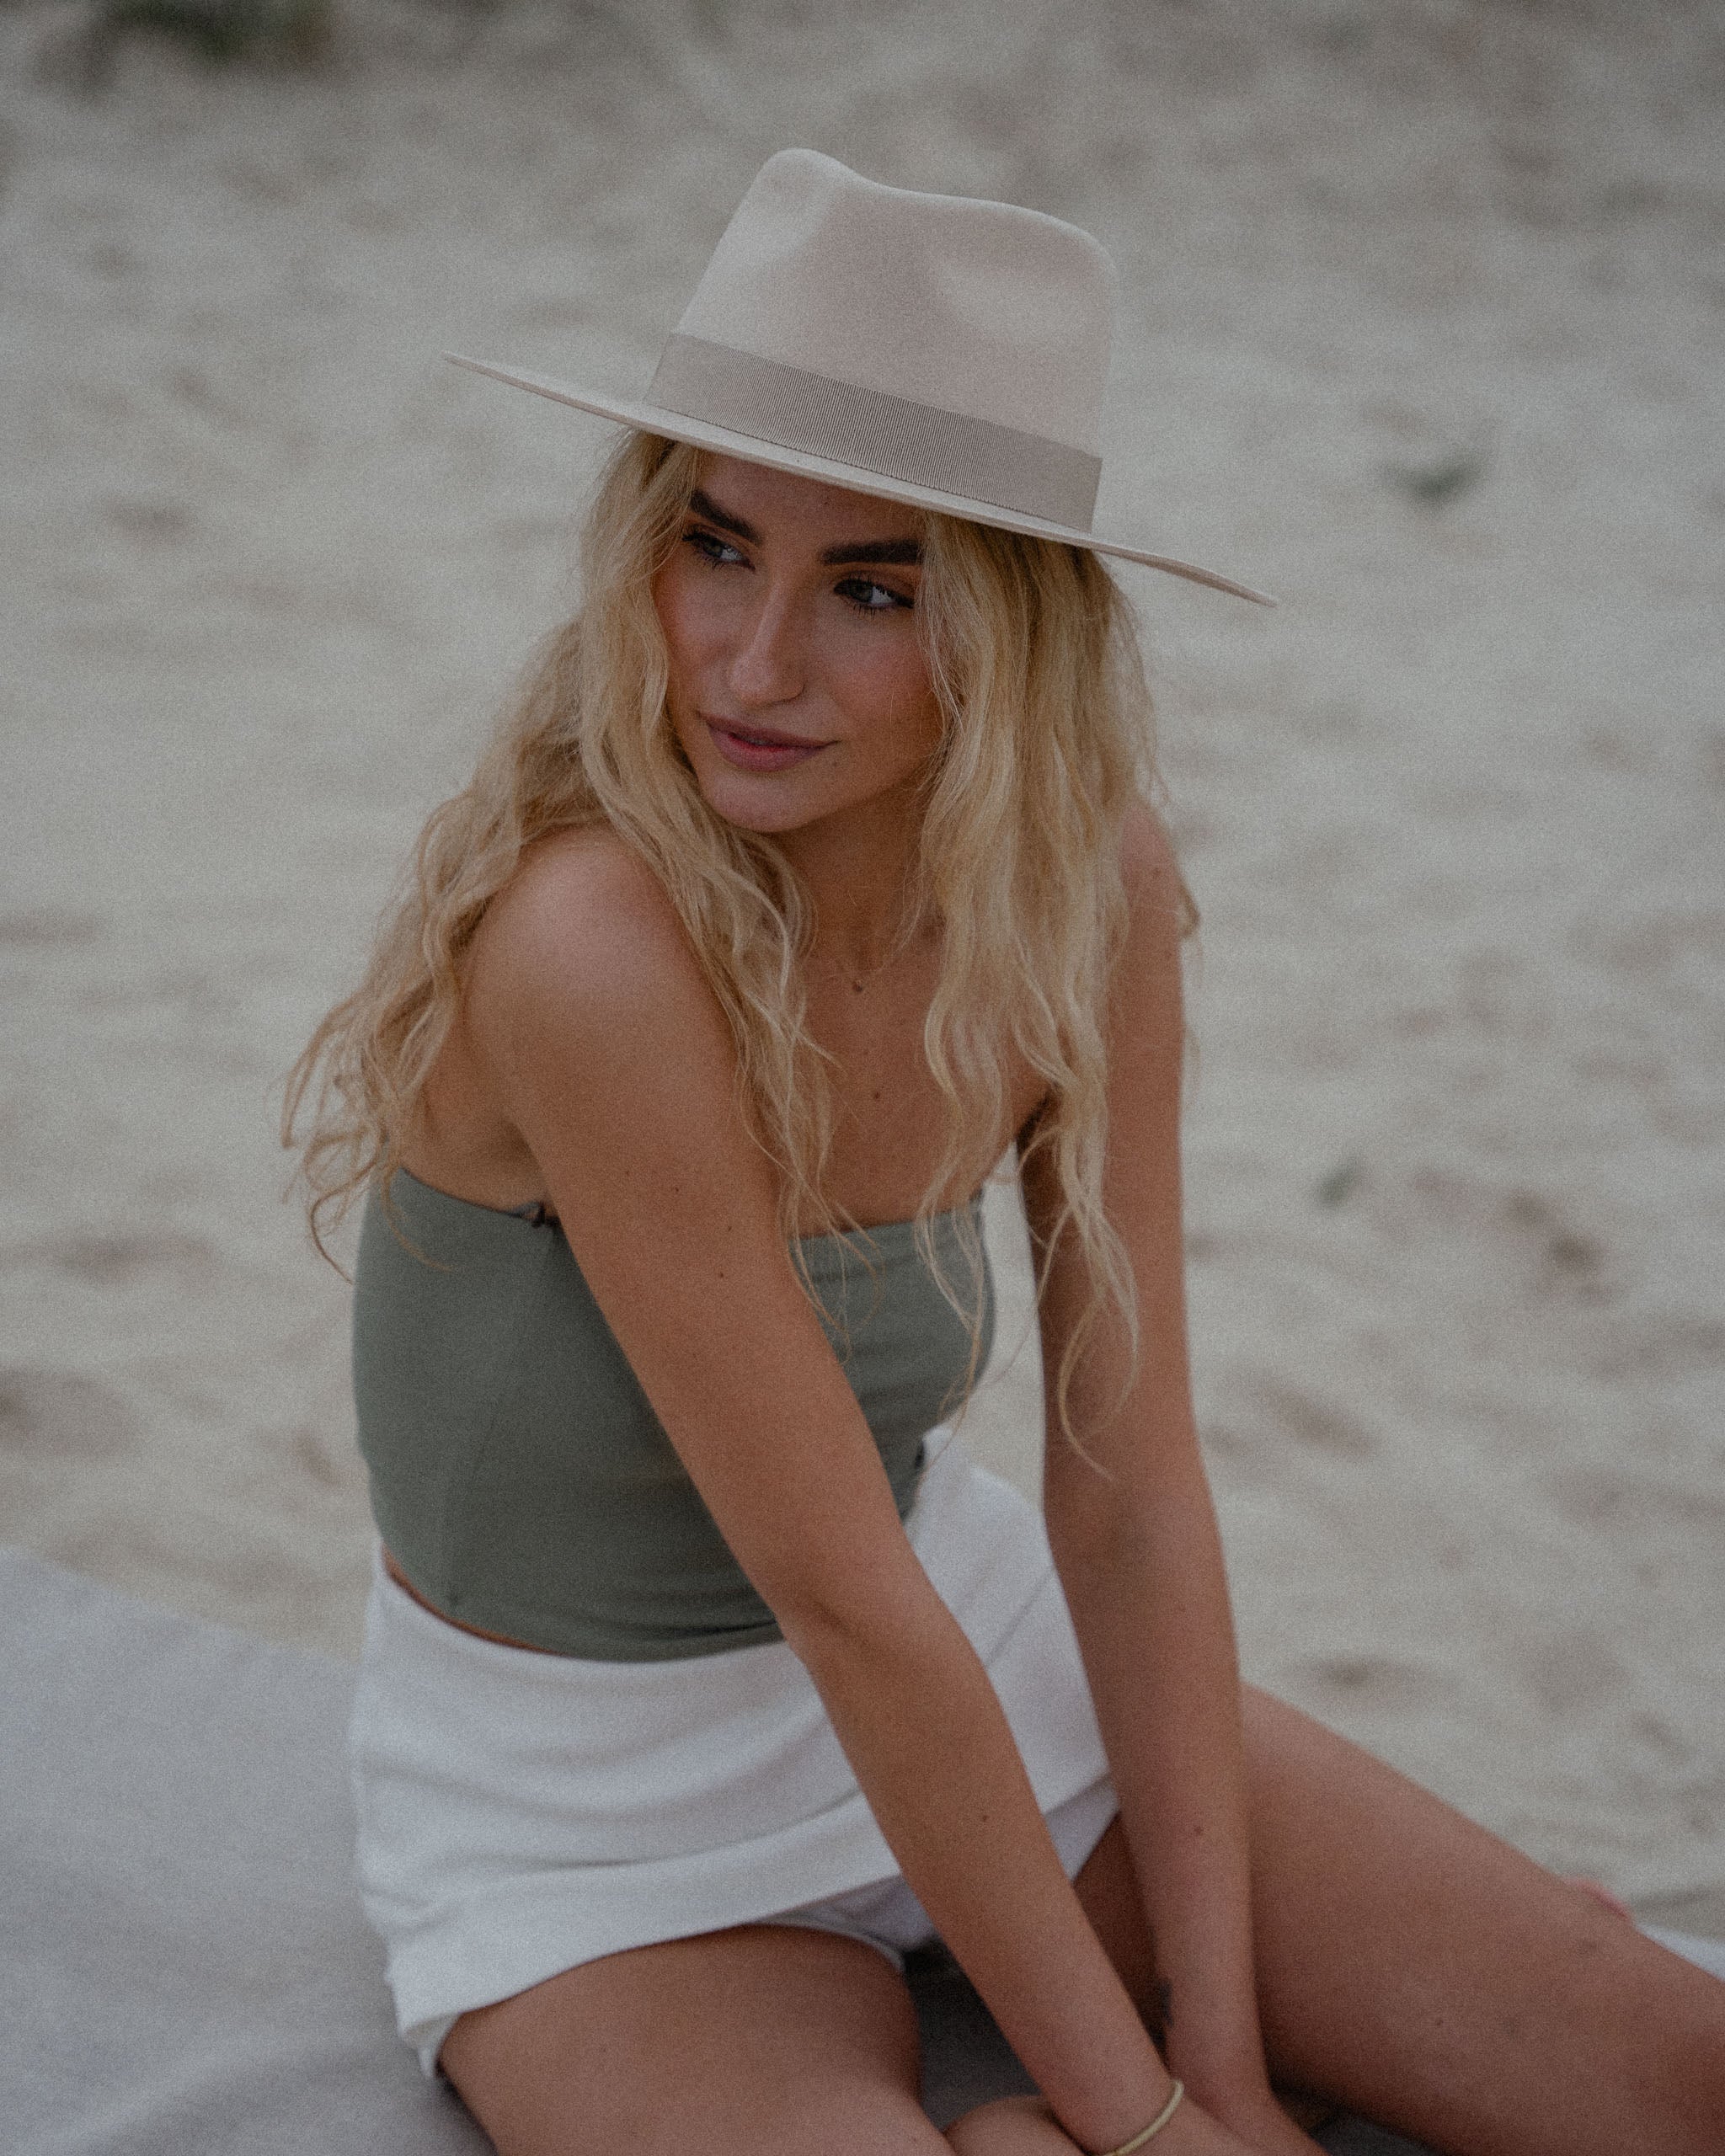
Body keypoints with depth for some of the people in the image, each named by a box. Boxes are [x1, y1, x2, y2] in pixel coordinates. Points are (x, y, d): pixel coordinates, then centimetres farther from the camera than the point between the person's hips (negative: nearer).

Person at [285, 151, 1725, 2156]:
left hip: (995, 1672, 5)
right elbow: (842, 1602, -27)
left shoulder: (1088, 883, -12)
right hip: (604, 1834, -5)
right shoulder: (587, 933, -31)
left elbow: (1130, 1496, -8)